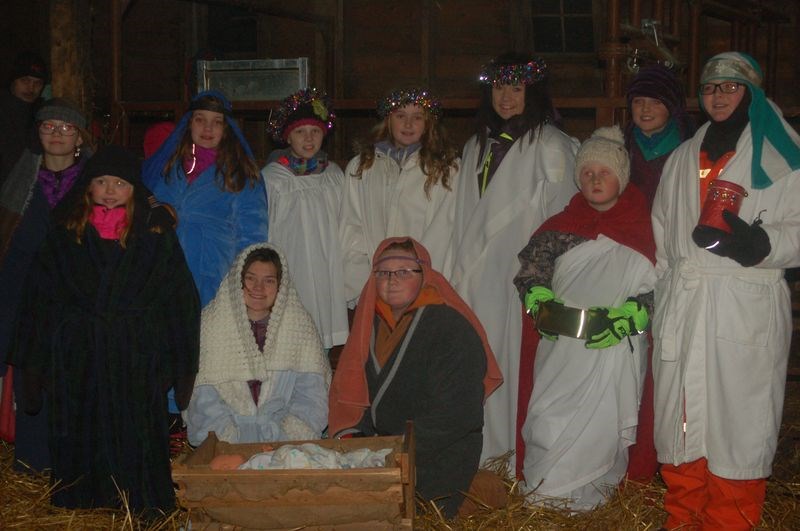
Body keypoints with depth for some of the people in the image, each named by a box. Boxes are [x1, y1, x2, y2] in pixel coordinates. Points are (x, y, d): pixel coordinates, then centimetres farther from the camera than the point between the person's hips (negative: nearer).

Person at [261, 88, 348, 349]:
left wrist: (350, 285, 13)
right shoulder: (271, 178, 0)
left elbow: (344, 229, 14)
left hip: (328, 278, 3)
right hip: (289, 277, -3)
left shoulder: (334, 175, 10)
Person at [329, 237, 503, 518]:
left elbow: (455, 415, -19)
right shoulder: (371, 323, 9)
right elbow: (349, 387, 8)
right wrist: (349, 435, -11)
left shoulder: (452, 329, -13)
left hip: (434, 466, -6)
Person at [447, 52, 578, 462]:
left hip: (523, 277, -6)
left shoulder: (549, 145, -4)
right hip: (479, 278, 6)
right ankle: (485, 453, 13)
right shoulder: (477, 145, 19)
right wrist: (457, 274, 16)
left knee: (518, 361, -6)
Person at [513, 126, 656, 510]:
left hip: (615, 346, -3)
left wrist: (624, 318, -15)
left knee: (599, 421, -6)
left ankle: (584, 492, 11)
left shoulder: (642, 228, 4)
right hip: (561, 344, 3)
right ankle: (544, 488, 13)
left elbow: (658, 290, -2)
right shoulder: (562, 225, 15)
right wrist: (538, 298, -4)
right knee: (550, 419, -2)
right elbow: (529, 269, 15)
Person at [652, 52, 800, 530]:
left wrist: (756, 243, -23)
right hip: (682, 308, 5)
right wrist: (657, 292, 13)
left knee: (737, 420, -2)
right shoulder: (683, 158, 19)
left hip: (746, 311, -5)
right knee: (681, 418, 8)